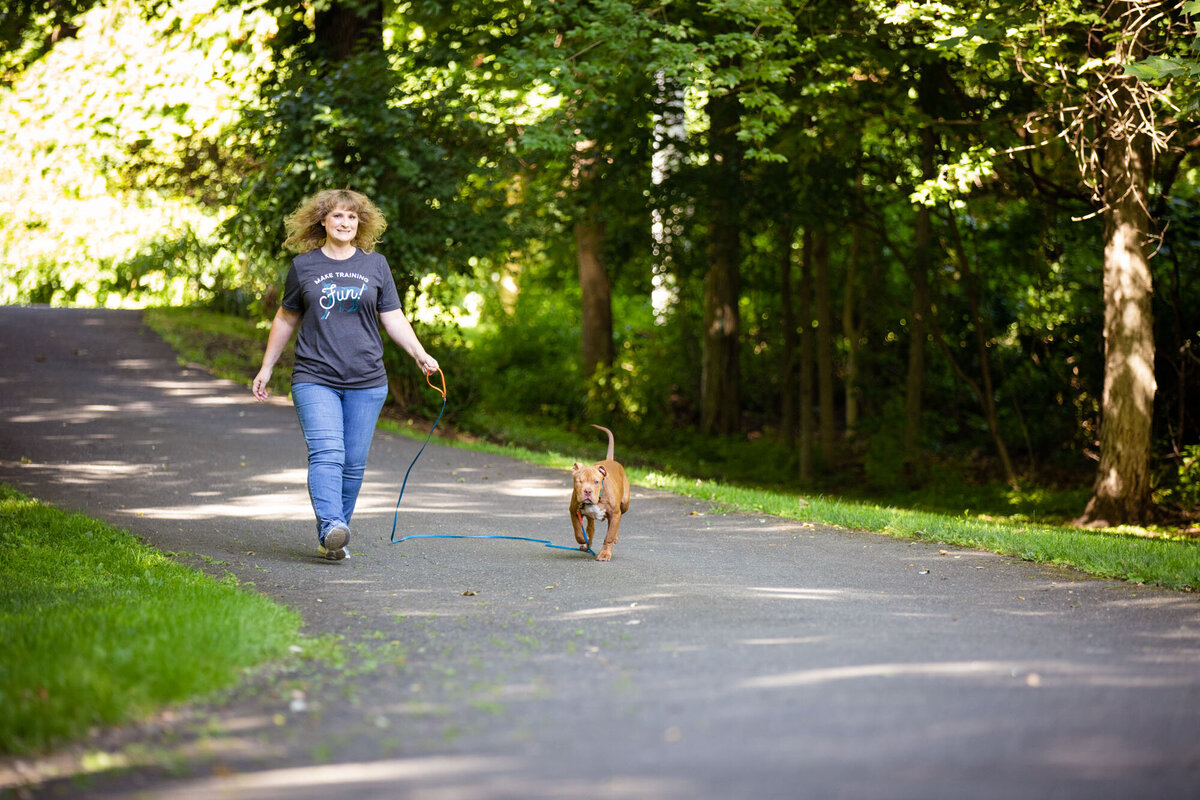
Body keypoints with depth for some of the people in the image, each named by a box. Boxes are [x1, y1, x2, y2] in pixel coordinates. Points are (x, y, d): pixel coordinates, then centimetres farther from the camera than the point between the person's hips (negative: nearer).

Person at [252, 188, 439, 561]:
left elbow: (393, 318, 10)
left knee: (354, 462, 2)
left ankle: (334, 538, 11)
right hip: (315, 378, -2)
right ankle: (331, 529, -31)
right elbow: (286, 319, 17)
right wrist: (266, 368, 19)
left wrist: (420, 354, -5)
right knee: (326, 453, -19)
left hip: (366, 381, 2)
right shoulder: (304, 265, 7)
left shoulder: (375, 264, 9)